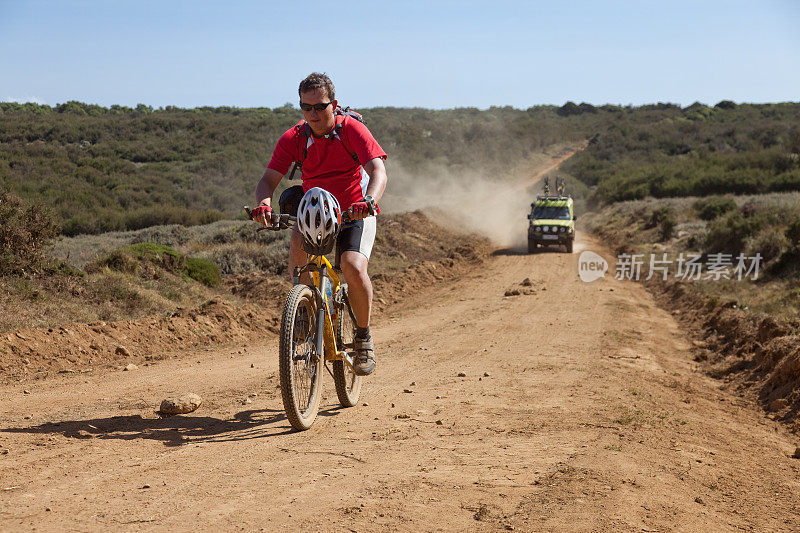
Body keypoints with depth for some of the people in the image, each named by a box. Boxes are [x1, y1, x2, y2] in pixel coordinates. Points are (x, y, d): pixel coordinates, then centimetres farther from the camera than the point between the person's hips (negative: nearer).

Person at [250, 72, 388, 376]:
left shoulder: (351, 129, -15)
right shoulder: (294, 138, -8)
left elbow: (378, 172, -25)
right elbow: (269, 180, -13)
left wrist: (368, 201, -47)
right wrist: (263, 203, -37)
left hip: (355, 214, -2)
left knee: (353, 267, -27)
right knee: (297, 244, -31)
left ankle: (363, 336, -4)